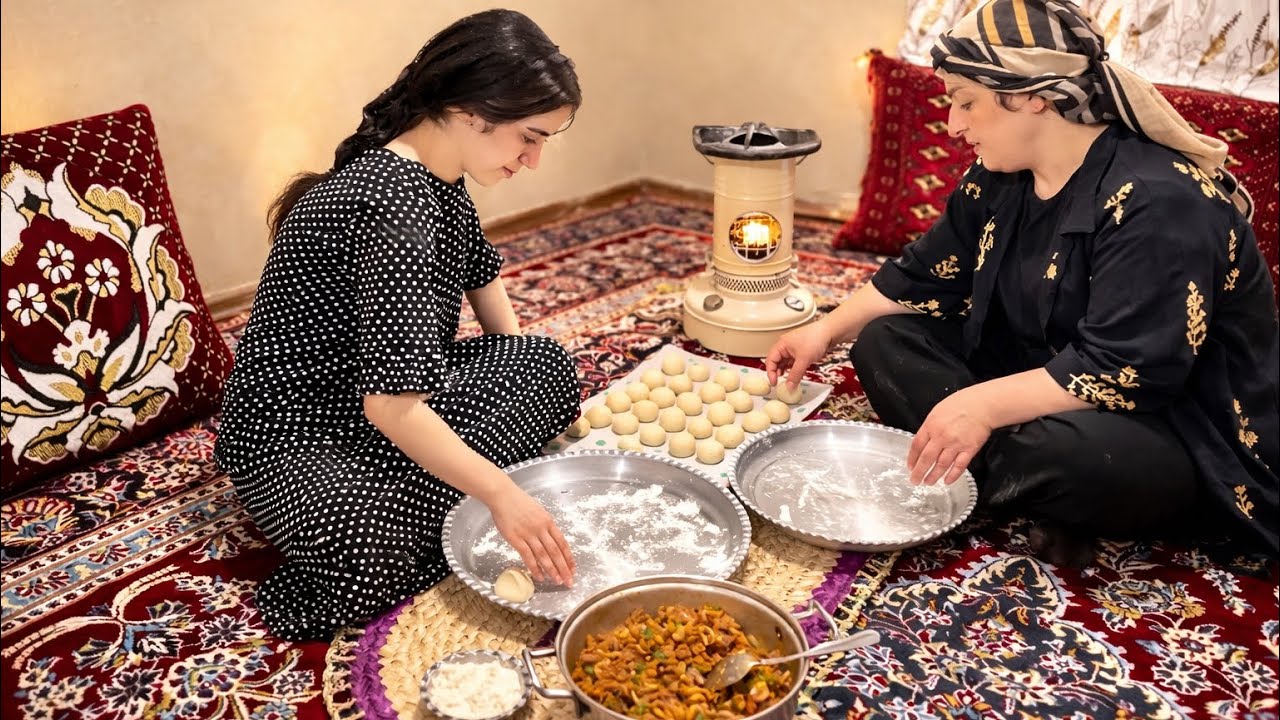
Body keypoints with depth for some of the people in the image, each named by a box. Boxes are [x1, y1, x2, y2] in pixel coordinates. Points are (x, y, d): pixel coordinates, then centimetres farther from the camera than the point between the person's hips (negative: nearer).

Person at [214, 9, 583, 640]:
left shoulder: (437, 176, 1)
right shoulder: (394, 201, -29)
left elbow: (478, 269, 22)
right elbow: (389, 404, -34)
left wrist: (523, 369, 17)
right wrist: (502, 494, -34)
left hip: (391, 401, 10)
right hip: (296, 436, -10)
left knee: (549, 365, 1)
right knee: (373, 548, -36)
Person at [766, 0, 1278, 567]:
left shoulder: (1158, 201, -25)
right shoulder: (1000, 181, 0)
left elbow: (1127, 371, -31)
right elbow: (922, 278, 11)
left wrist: (983, 405, -35)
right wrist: (827, 330, 5)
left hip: (1180, 436, -8)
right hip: (1043, 386, 9)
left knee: (1068, 453, -42)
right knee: (885, 344, -2)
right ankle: (1039, 493, -14)